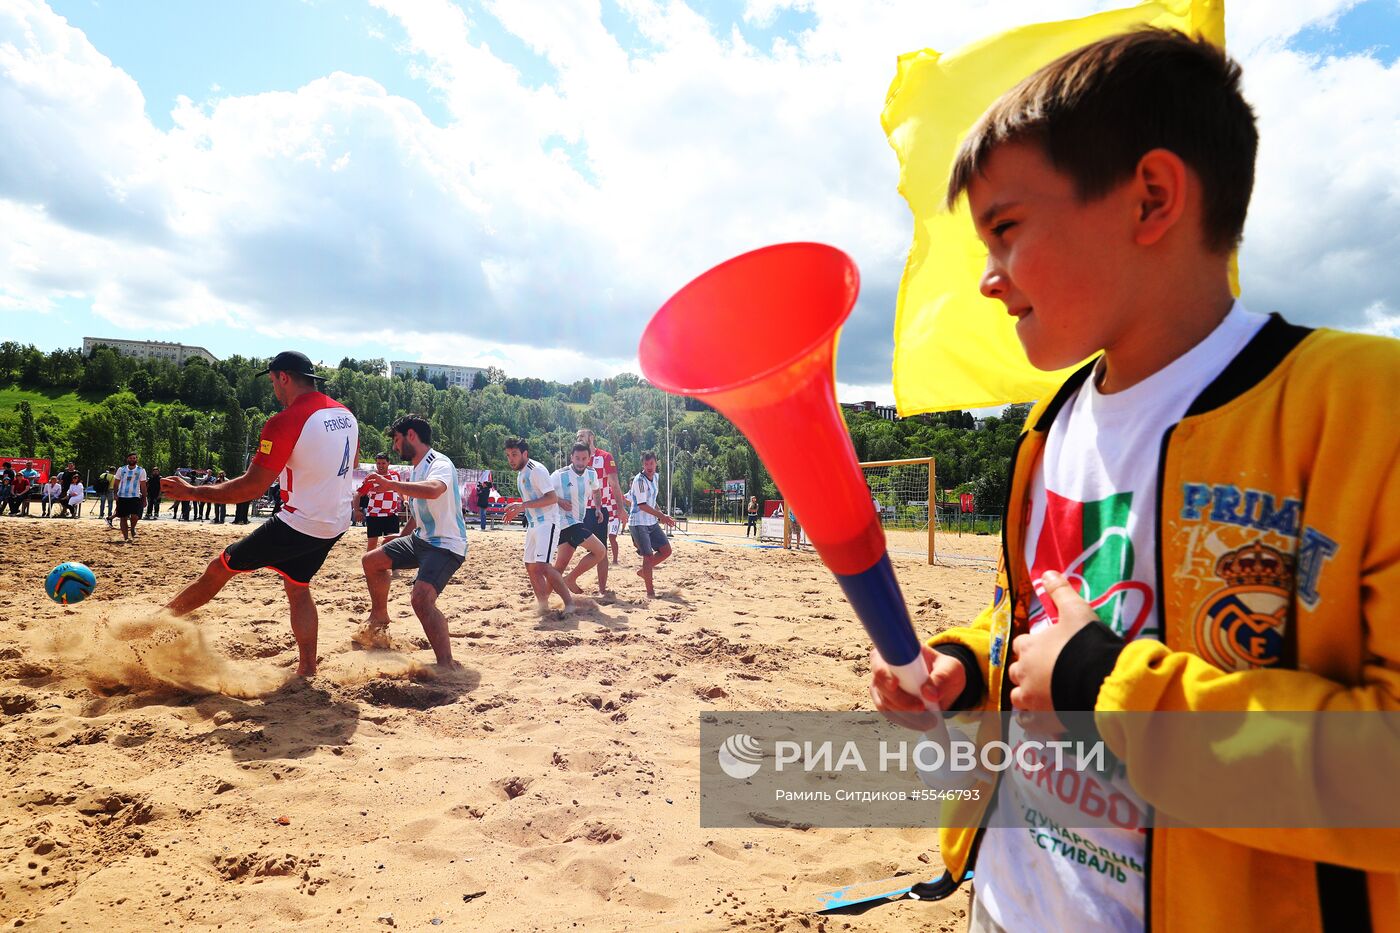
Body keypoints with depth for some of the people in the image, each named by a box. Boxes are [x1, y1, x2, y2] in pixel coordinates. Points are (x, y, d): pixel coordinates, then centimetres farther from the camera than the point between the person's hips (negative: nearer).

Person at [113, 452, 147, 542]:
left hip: (135, 497, -2)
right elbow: (116, 483, 10)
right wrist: (115, 495, -3)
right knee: (123, 518, 4)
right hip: (122, 497, 2)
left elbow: (143, 486, 4)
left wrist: (144, 499, 1)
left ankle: (132, 528, 13)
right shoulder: (121, 470, 7)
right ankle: (125, 537, 11)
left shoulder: (141, 471, 3)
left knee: (135, 516, -17)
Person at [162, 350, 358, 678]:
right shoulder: (346, 414, 5)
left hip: (298, 525, -7)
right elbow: (351, 464, 22)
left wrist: (193, 492, -7)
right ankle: (307, 672, 21)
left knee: (219, 568, 9)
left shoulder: (285, 421, -18)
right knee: (298, 589, 20)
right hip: (335, 525, 7)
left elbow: (252, 486, -18)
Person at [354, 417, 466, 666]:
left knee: (421, 598, -29)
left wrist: (391, 484, -39)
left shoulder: (439, 464, -18)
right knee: (371, 560, 20)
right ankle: (379, 619, 40)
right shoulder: (416, 469, 12)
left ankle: (446, 667, -23)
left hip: (446, 545, -10)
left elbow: (433, 490, -44)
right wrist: (402, 536, 33)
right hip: (421, 539, 10)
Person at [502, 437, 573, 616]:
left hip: (547, 523, -10)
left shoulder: (536, 470, -14)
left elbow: (552, 498, -21)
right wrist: (516, 511, 11)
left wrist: (523, 505, -23)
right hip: (533, 524, 10)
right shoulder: (520, 473, 16)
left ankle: (569, 601, -12)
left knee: (542, 565, -21)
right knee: (531, 567, 9)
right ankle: (543, 607, 19)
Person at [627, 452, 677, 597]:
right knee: (648, 556, -7)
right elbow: (642, 505, -22)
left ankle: (643, 571, 23)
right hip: (639, 524, -8)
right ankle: (650, 591, 3)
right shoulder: (639, 480, -17)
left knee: (666, 551, 6)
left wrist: (662, 515, 9)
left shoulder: (655, 477, 8)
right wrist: (662, 516, -23)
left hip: (652, 523, 8)